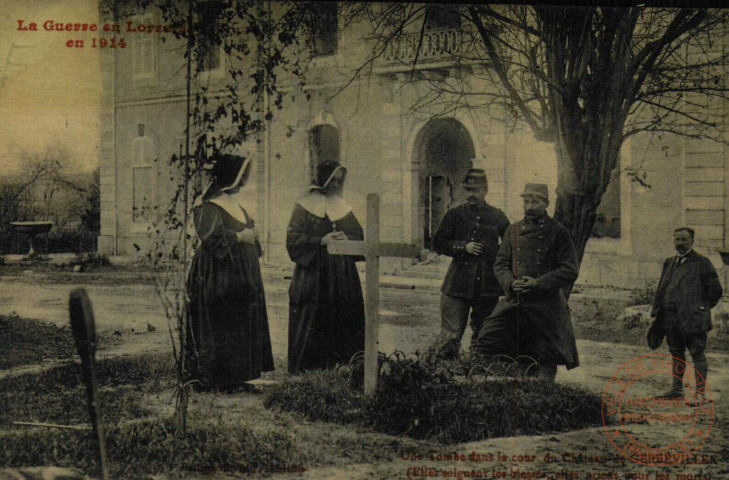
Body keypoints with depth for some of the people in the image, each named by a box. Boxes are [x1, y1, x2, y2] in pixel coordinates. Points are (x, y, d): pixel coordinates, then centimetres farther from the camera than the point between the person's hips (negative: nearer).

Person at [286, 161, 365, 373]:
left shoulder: (343, 208, 16)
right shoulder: (304, 206, 1)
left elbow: (360, 237, 15)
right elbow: (293, 240, -6)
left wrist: (347, 239, -7)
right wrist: (321, 241, -17)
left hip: (342, 278, 5)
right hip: (313, 276, -5)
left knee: (344, 325, 0)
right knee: (313, 325, -6)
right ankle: (307, 371, 0)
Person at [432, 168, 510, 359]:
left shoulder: (497, 217, 7)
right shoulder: (454, 215, 5)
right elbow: (438, 243, 3)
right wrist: (463, 247, -9)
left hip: (488, 285, 1)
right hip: (458, 284, -1)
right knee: (451, 335, -6)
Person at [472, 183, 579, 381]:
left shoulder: (558, 233, -2)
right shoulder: (513, 230, 10)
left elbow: (570, 271, -6)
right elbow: (500, 263, 12)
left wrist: (538, 283, -16)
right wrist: (510, 282, -9)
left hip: (546, 306, -3)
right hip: (514, 303, 4)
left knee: (545, 364, 3)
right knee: (484, 343, -5)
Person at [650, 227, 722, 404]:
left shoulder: (702, 263, -4)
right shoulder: (669, 263, 16)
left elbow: (715, 290, -3)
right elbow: (662, 289, 20)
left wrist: (702, 308, 1)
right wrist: (656, 311, 12)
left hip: (692, 318, -7)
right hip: (672, 319, 7)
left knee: (697, 354, -3)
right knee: (677, 354, 15)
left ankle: (700, 393, 0)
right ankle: (677, 390, 26)